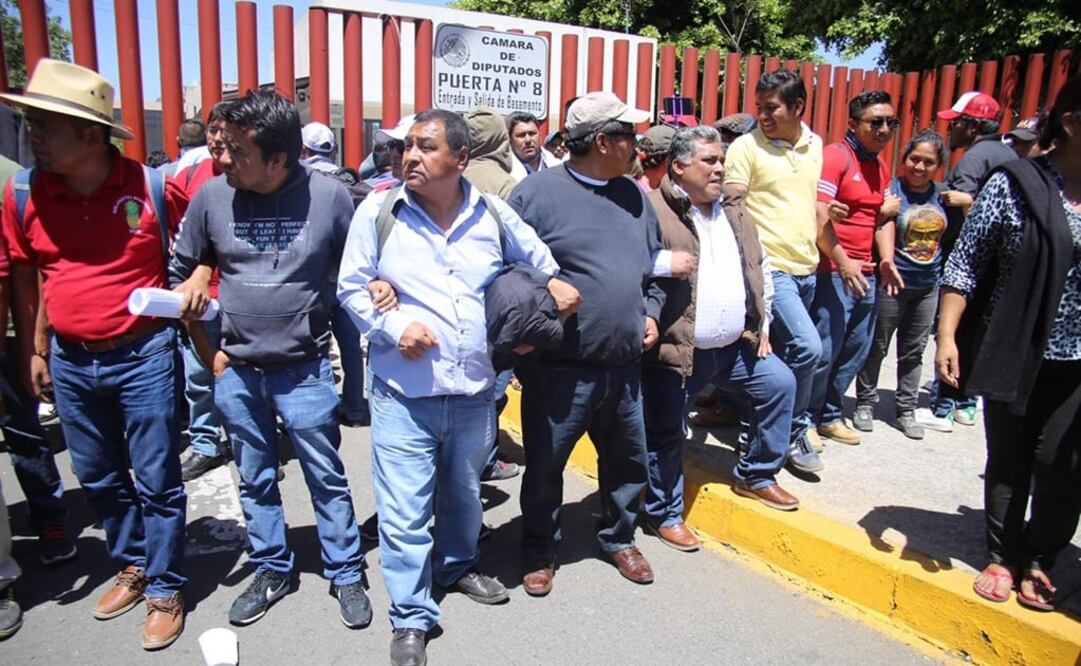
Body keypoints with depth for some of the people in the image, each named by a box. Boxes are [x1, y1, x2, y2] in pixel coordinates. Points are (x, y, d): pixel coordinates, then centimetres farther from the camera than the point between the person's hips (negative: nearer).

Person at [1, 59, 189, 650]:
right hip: (70, 362, 4)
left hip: (143, 355, -4)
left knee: (157, 482, 6)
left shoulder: (154, 187, -13)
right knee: (98, 478, 18)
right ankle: (132, 566, 39)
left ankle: (164, 590, 23)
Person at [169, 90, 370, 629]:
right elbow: (181, 275, 7)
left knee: (327, 479, 8)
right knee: (255, 481, 17)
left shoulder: (329, 196, -12)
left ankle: (345, 574, 27)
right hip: (236, 373, 3)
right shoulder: (211, 195, -5)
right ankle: (271, 570, 37)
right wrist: (208, 352, 4)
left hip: (305, 371, -3)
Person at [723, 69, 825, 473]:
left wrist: (822, 251, 17)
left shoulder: (816, 146, 10)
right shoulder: (746, 147, -7)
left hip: (806, 269, 7)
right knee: (807, 346, -15)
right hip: (770, 268, -6)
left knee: (784, 354, 13)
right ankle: (795, 431, 6)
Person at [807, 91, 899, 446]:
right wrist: (842, 261, -21)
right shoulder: (835, 157, -9)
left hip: (865, 273, 9)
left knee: (856, 350, 13)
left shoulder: (882, 167, 17)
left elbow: (883, 219, 20)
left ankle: (831, 415, 27)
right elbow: (819, 216, -16)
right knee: (824, 351, -5)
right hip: (834, 271, -8)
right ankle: (805, 418, 11)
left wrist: (887, 260, 5)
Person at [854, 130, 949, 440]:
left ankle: (906, 410, 25)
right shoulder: (892, 190, -10)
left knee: (913, 351, 13)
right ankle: (865, 403, 21)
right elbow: (883, 231, -17)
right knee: (877, 346, 6)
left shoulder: (941, 194, 6)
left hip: (927, 286, 5)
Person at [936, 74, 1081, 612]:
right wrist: (947, 336, -12)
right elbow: (965, 265, -5)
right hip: (1017, 355, -2)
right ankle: (1003, 558, 30)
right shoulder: (1014, 185, -6)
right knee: (1008, 462, 11)